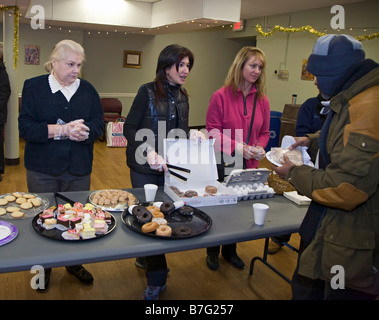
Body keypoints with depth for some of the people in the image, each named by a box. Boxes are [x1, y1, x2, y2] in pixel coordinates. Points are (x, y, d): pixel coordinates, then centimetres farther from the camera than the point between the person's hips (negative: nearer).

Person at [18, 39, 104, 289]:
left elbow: (98, 125, -1)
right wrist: (63, 130, -22)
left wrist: (80, 131, -22)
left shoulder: (88, 89, 5)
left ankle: (74, 263, 35)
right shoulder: (34, 87, -3)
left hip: (79, 170, 2)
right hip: (43, 169, -2)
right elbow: (25, 128, -12)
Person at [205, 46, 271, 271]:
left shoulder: (262, 100, 4)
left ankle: (230, 250, 37)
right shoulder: (221, 96, -9)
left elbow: (264, 132, 11)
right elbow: (213, 131, -12)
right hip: (223, 163, -4)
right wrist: (238, 147, -22)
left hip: (248, 165, 4)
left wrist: (259, 148, -9)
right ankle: (213, 252, 31)